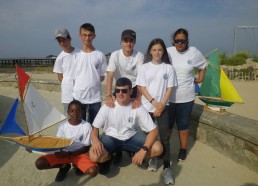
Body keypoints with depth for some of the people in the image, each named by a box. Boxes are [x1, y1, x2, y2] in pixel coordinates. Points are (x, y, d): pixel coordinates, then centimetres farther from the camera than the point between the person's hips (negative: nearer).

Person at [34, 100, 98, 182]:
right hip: (64, 153, 2)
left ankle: (77, 165, 5)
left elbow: (86, 148, -7)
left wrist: (69, 154, -18)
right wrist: (57, 151, -22)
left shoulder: (87, 126, -11)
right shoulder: (62, 126, -5)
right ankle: (64, 166, 6)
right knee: (39, 163, -19)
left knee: (93, 171, -29)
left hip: (79, 154, -2)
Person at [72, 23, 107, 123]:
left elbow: (102, 77, 4)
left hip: (95, 97, 0)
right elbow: (74, 77, 5)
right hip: (78, 97, 0)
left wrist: (92, 82, -7)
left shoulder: (100, 55, 0)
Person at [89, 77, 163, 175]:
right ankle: (108, 157, 7)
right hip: (111, 137, 0)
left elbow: (154, 130, -16)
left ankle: (133, 154, 9)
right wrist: (95, 140, -34)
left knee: (158, 148, -22)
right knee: (94, 155, -31)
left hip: (131, 137, 1)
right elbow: (94, 128, -10)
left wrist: (144, 150, -30)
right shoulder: (107, 107, -15)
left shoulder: (138, 108, -15)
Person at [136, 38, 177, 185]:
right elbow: (142, 88, -2)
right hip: (147, 106, 1)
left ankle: (167, 168, 3)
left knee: (164, 137, -4)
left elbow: (169, 89, 0)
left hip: (163, 107, -1)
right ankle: (153, 158, 31)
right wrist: (154, 102, -12)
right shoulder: (144, 67, 2)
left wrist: (161, 105, -9)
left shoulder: (169, 68, 2)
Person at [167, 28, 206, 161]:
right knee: (167, 124, 11)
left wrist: (200, 79, 9)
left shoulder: (194, 52, -3)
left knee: (183, 124, 13)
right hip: (168, 96, 0)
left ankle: (183, 149, 30)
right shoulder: (168, 52, -5)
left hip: (186, 97, 0)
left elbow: (203, 66, 15)